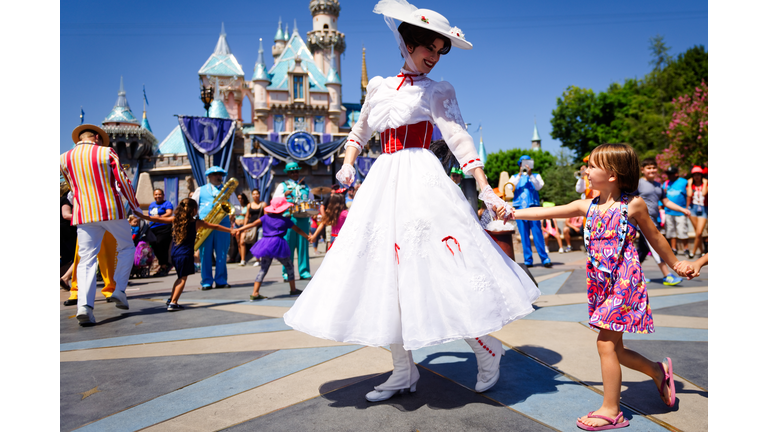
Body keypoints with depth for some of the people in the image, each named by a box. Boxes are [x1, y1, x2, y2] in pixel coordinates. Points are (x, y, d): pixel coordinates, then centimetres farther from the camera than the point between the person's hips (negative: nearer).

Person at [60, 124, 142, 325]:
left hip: (84, 214, 2)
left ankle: (84, 305, -11)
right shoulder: (107, 152, -2)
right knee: (126, 248, 18)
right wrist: (135, 206, 8)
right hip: (112, 210, -2)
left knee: (86, 259, 2)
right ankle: (119, 290, 7)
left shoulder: (64, 159, 8)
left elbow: (73, 188, 20)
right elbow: (123, 181, -3)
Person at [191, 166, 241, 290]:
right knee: (205, 254, -2)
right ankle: (206, 282, 4)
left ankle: (221, 281, 5)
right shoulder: (200, 190, 16)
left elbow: (238, 208, 12)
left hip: (222, 225, 1)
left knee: (222, 254, -1)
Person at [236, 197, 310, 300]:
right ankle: (293, 290, 21)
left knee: (263, 269, 7)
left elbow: (252, 224, 6)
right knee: (289, 266, 13)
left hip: (265, 244, 4)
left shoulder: (266, 217, 9)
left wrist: (239, 229, 10)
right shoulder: (286, 220, 2)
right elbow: (298, 230, 10)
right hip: (278, 243, -4)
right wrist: (308, 236, 22)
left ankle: (254, 293, -2)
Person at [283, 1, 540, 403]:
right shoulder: (378, 86, 17)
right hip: (382, 182, 5)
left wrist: (486, 189, -17)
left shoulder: (437, 91, 5)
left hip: (421, 182, -5)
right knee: (384, 272, 4)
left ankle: (487, 350, 11)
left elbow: (459, 140, -6)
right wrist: (347, 164, 8)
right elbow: (360, 132, 26)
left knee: (435, 270, -11)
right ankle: (403, 370, 17)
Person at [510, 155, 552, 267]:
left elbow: (538, 187, -4)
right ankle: (528, 260, 4)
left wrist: (530, 175, -14)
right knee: (524, 235, 0)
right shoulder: (515, 177, 19)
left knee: (537, 233, -8)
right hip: (519, 208, 1)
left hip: (533, 207, -1)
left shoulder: (536, 176, 16)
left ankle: (544, 259, -5)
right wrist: (519, 175, -8)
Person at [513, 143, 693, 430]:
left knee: (606, 343, -6)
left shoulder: (633, 205, -5)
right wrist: (513, 213, -4)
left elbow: (654, 236, 9)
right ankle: (658, 372, 37)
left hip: (624, 282, -6)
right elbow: (547, 212, 4)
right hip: (601, 284, 6)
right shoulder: (588, 206, 7)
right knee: (614, 348, 12)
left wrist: (675, 263, 19)